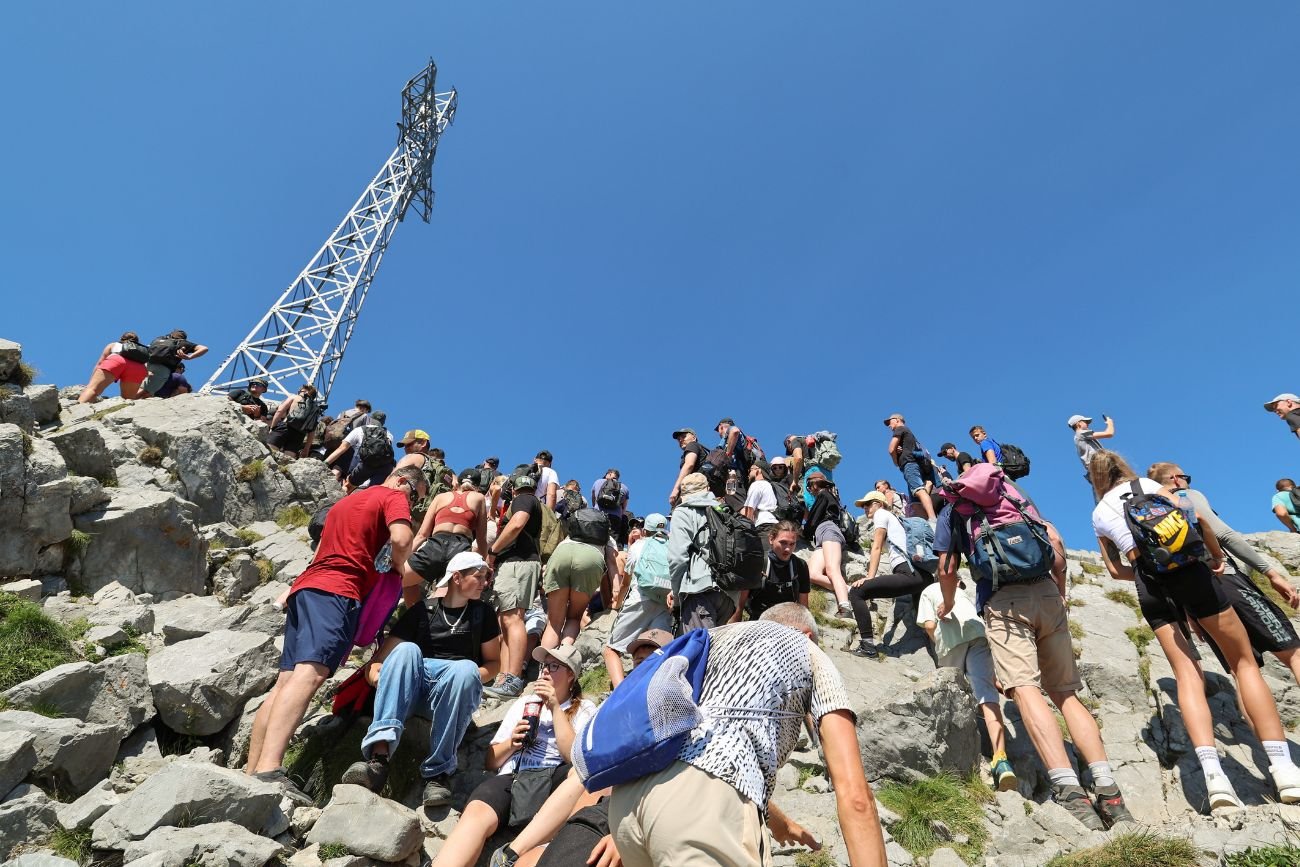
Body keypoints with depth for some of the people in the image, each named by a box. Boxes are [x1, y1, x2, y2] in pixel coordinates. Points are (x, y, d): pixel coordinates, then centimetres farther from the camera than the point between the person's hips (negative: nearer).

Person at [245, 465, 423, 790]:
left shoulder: (344, 502, 32)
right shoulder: (393, 496, 5)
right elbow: (401, 539, -12)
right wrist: (400, 569, 5)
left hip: (306, 584, 9)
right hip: (337, 591, -9)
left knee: (287, 680, 4)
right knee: (310, 673, -23)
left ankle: (251, 773, -1)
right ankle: (268, 771, -36)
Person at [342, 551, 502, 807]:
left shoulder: (483, 613, 12)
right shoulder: (423, 610, 10)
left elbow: (493, 663, 13)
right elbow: (380, 657, 6)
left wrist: (470, 678, -7)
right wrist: (374, 673, -16)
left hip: (456, 695, 0)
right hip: (413, 686, 1)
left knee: (465, 669, -35)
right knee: (406, 650, -31)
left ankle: (437, 773, -32)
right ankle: (379, 756, -44)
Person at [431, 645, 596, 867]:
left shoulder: (585, 710, 16)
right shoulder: (524, 703, 26)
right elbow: (491, 761, 24)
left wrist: (555, 708, 0)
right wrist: (512, 744, 3)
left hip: (554, 781, -2)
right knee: (476, 815, -34)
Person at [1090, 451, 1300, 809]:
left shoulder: (1098, 515, 20)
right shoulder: (1146, 484, 17)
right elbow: (1194, 517, 6)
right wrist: (1216, 554, 20)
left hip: (1149, 585, 1)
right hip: (1186, 567, -1)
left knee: (1187, 675, -2)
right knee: (1244, 662, 5)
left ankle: (1213, 774, -20)